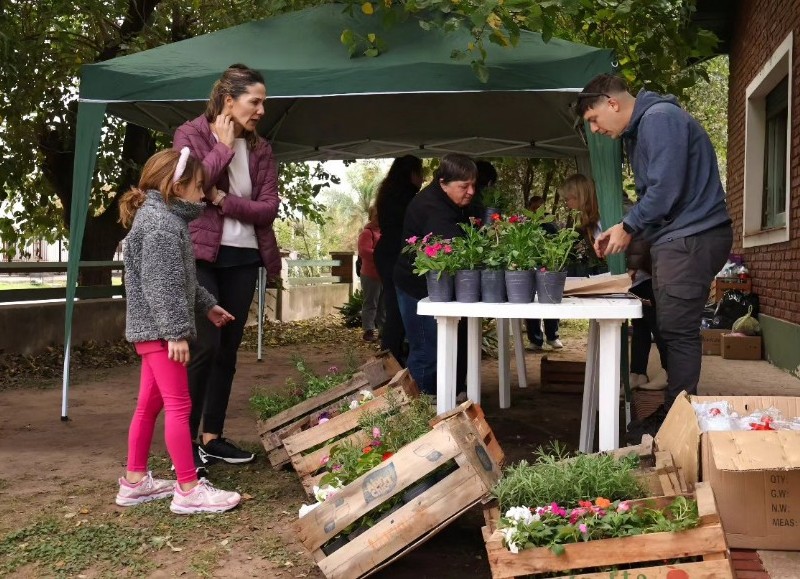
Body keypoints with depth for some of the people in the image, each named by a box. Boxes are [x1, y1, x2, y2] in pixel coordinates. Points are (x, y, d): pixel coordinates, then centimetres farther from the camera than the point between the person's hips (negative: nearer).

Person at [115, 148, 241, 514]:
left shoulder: (163, 218, 18)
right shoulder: (160, 222, -16)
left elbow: (179, 278, 25)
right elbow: (161, 284, -23)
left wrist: (206, 306, 28)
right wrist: (176, 331, -24)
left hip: (152, 329, 11)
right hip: (159, 328, -11)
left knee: (149, 404, 15)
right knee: (178, 406, -8)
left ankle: (135, 481, 24)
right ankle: (188, 490, -3)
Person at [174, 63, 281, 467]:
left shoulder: (259, 149, 10)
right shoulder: (191, 134, -2)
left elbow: (269, 208, 1)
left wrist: (224, 200, -12)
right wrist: (223, 146, -12)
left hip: (244, 259, 6)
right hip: (200, 256, -5)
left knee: (228, 350, 9)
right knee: (205, 347, -12)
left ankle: (213, 437, 19)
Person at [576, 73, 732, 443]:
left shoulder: (660, 118, -13)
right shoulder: (637, 132, 19)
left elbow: (666, 188, -20)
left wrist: (628, 227, -8)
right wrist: (622, 229, 7)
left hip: (691, 238, -10)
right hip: (675, 240, 10)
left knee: (678, 333, -7)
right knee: (673, 332, 11)